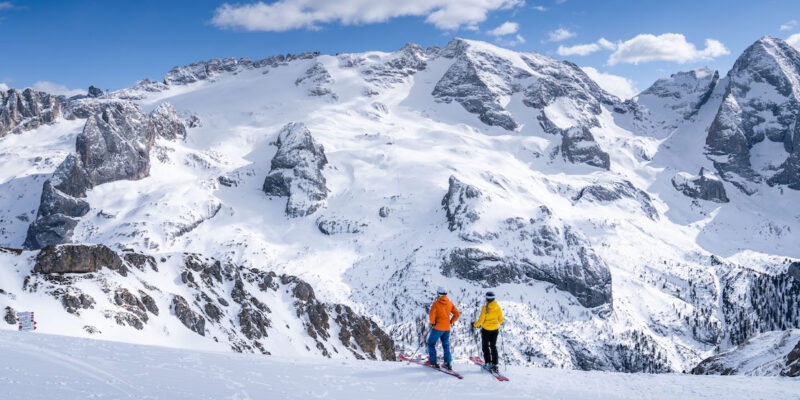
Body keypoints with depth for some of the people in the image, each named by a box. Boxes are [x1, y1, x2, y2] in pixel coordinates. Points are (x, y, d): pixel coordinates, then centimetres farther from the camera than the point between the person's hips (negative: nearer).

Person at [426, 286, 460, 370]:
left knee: (431, 343, 10)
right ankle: (448, 363, 7)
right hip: (447, 328, 5)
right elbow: (457, 314, 4)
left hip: (438, 327, -5)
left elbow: (432, 313, -24)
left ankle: (432, 362, 7)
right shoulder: (450, 303, 5)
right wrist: (451, 322, 9)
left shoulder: (436, 303, -11)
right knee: (446, 345, 16)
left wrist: (432, 323, -10)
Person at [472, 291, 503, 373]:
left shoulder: (485, 308, -20)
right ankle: (494, 364, 10)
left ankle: (488, 363, 7)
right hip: (495, 329, 4)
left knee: (485, 346, 13)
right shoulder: (498, 307, -8)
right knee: (493, 346, 14)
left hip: (486, 329, -4)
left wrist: (474, 325, 1)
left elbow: (480, 320, -16)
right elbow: (500, 319, 2)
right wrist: (500, 323, 25)